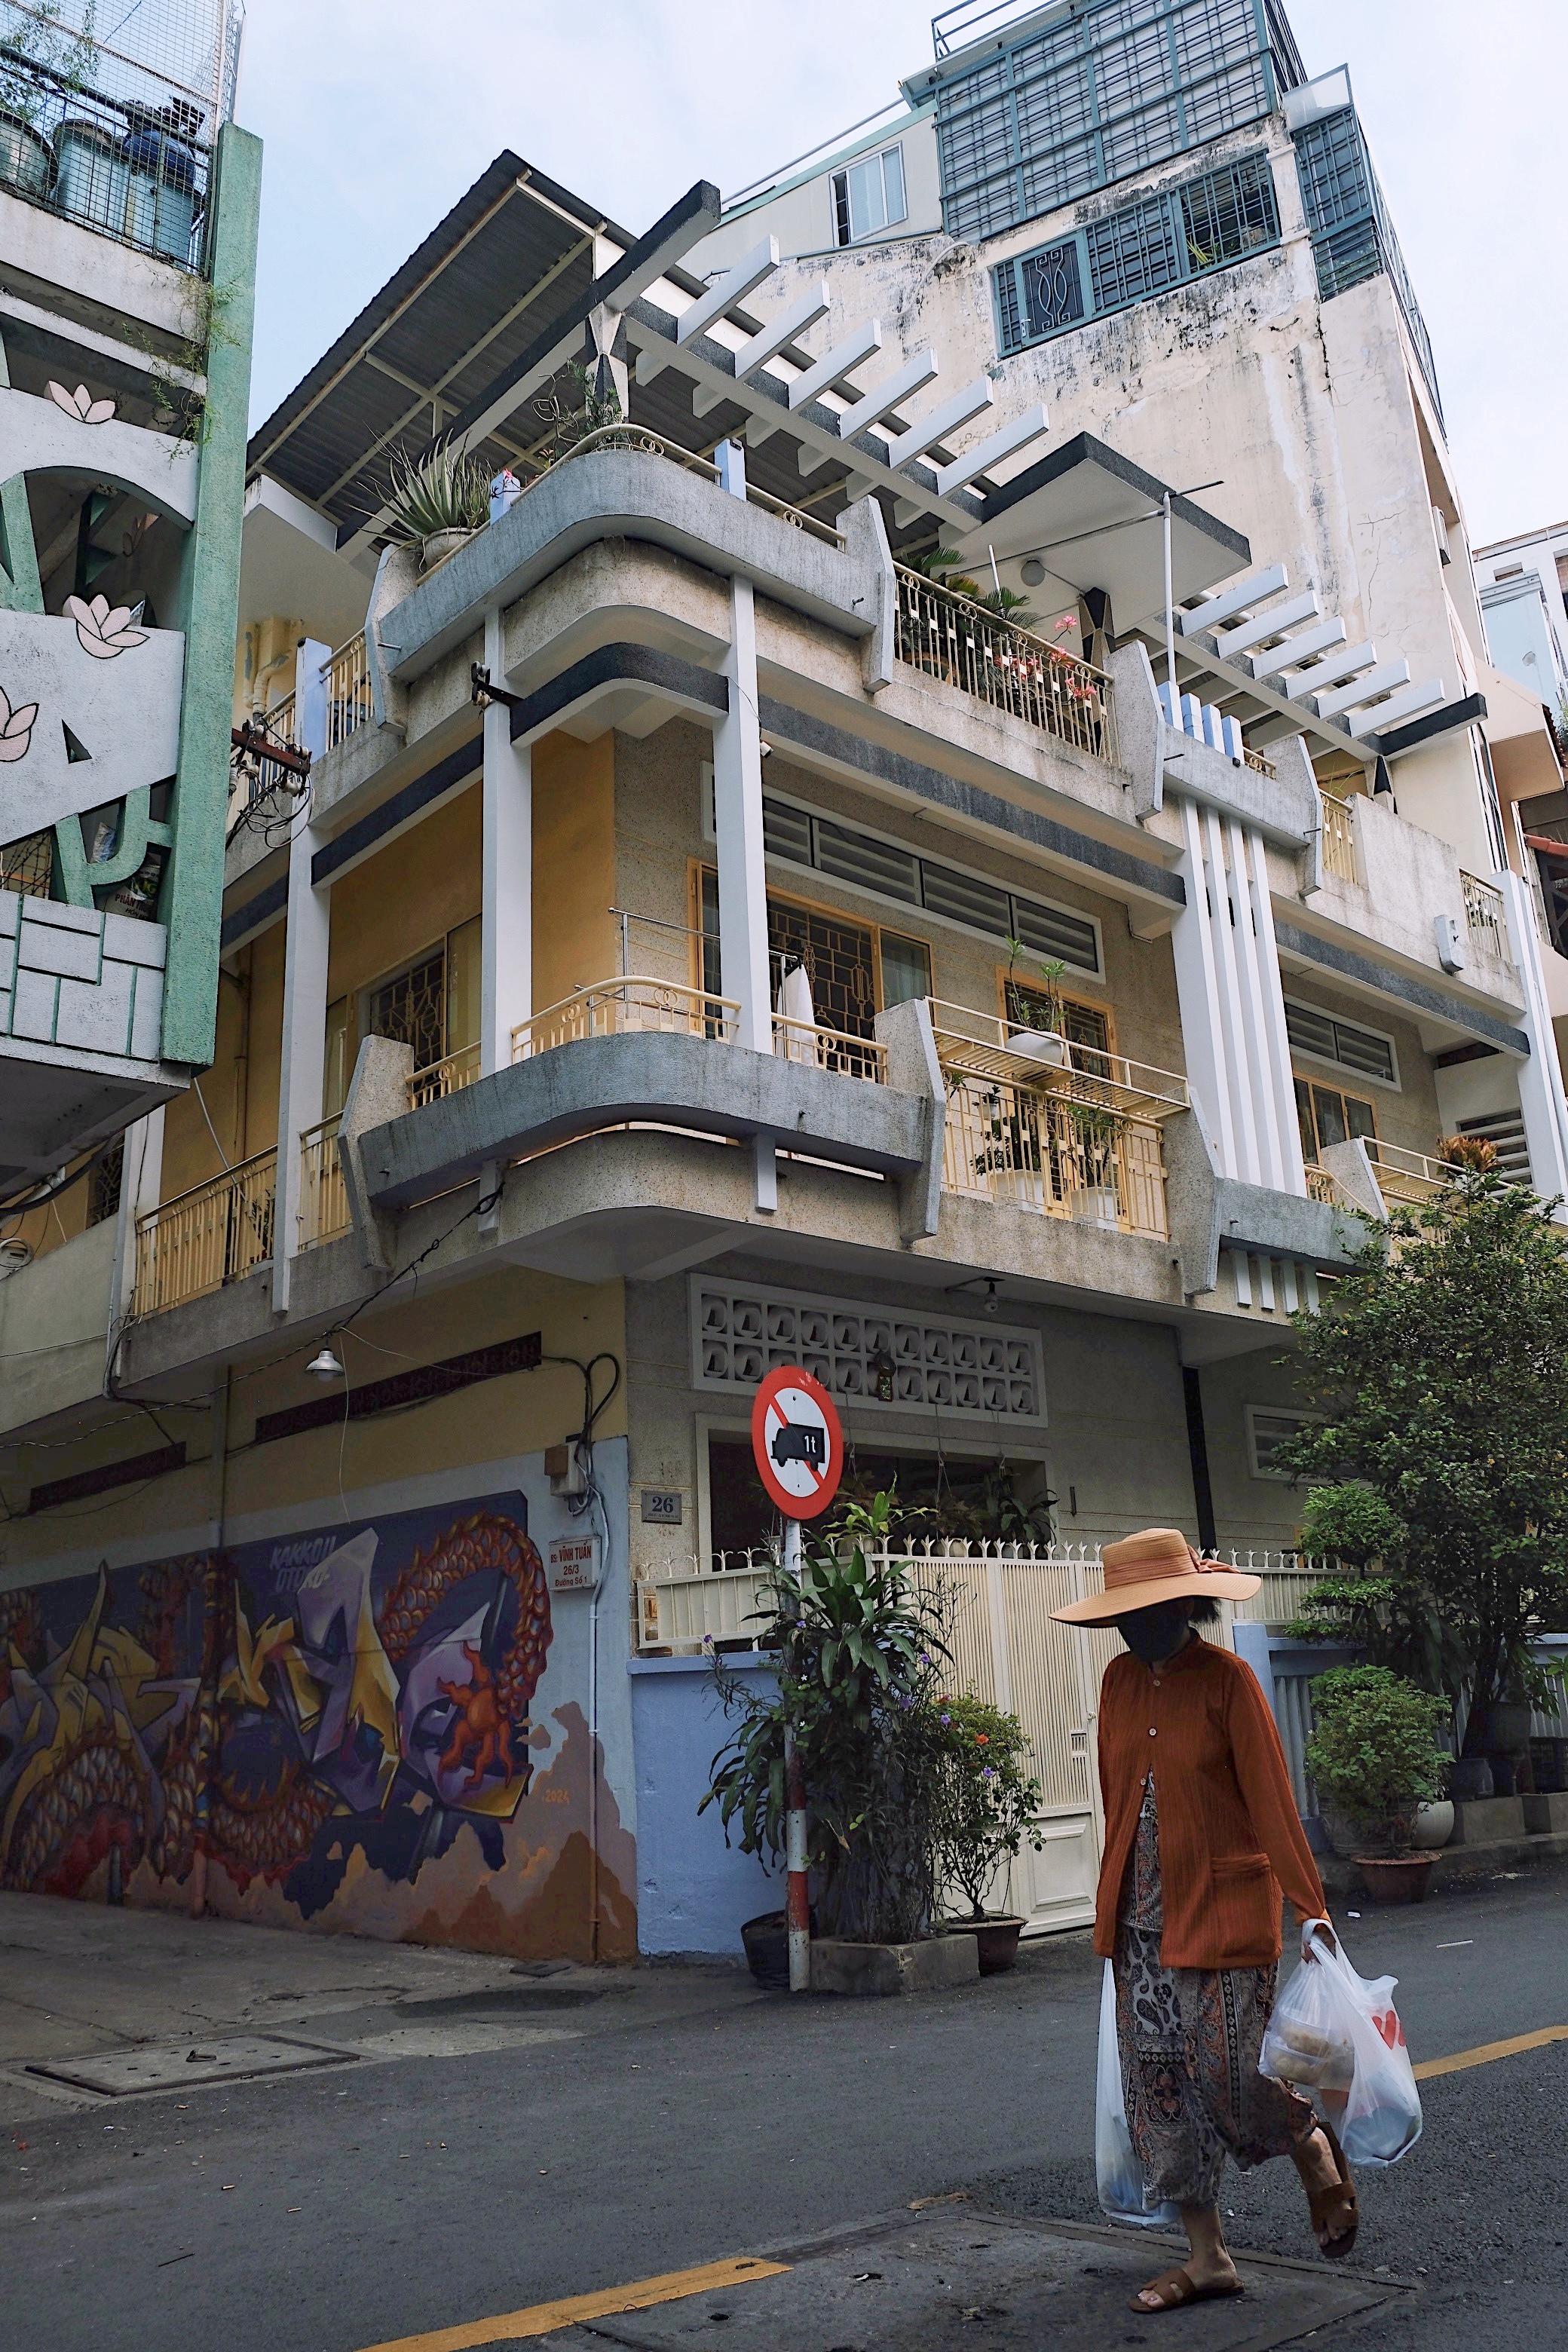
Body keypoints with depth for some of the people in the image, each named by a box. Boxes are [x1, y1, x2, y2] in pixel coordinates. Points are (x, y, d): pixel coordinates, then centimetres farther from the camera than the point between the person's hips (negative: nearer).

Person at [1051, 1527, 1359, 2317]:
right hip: (1138, 1917, 6)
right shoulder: (1120, 1680, 5)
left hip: (1222, 1910, -5)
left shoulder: (1226, 1678, -11)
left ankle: (1317, 2155, 29)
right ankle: (1207, 2258, 22)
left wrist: (1311, 1907, -12)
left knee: (1231, 2073, -4)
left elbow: (1271, 1799, -11)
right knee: (1158, 2083, 7)